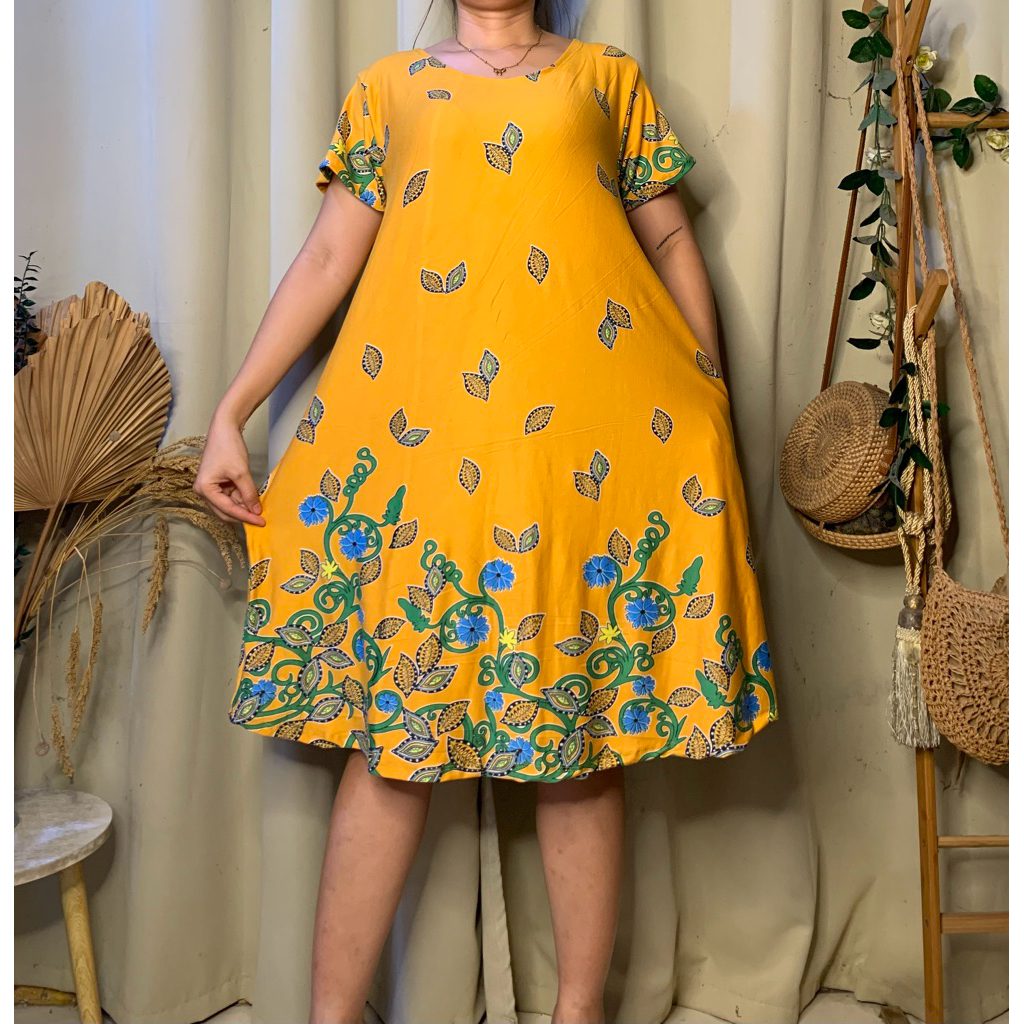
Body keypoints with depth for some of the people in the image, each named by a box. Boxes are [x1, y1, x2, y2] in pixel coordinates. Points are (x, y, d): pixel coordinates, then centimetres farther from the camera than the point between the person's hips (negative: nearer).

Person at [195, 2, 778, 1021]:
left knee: (579, 722, 2)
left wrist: (713, 401, 10)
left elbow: (671, 242, 17)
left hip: (592, 428, 0)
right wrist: (231, 412, 9)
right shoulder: (388, 84, 20)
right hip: (421, 430, 1)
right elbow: (326, 259, 15)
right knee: (389, 724, 1)